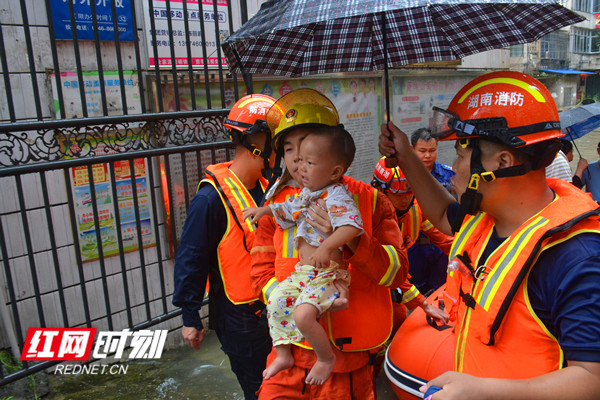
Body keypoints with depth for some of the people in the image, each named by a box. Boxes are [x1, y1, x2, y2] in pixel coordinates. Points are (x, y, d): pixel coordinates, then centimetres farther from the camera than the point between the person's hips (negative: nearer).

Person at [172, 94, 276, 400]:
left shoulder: (267, 189, 2)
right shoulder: (212, 199, -22)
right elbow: (191, 259, -16)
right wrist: (190, 317, -11)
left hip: (272, 309, 7)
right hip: (239, 317, -7)